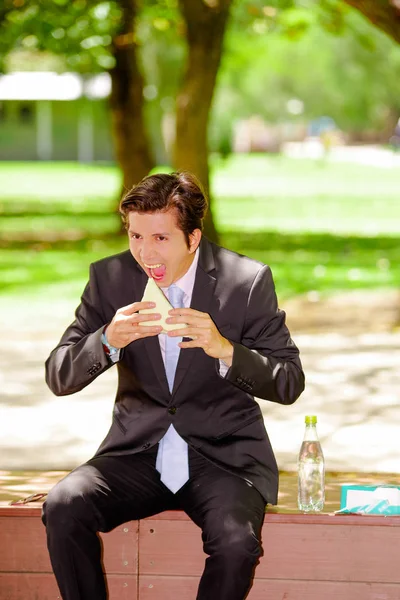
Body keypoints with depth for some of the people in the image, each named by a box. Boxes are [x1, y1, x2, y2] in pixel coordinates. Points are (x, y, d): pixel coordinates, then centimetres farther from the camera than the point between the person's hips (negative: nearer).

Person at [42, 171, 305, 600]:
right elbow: (58, 378, -2)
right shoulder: (110, 278, 0)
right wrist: (108, 340, -23)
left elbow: (289, 383, -6)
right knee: (63, 507, -24)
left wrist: (225, 350, -25)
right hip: (138, 452, 3)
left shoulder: (248, 281, -6)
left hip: (223, 456, -2)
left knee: (236, 544, -31)